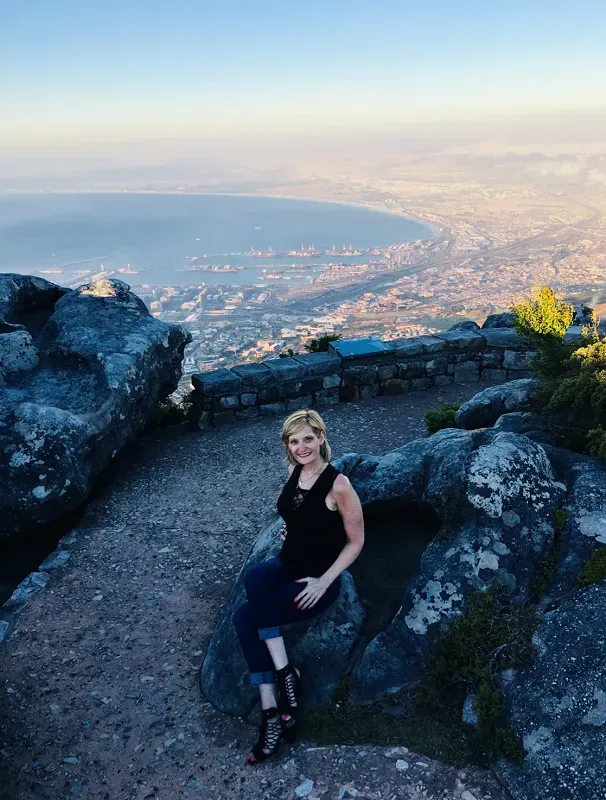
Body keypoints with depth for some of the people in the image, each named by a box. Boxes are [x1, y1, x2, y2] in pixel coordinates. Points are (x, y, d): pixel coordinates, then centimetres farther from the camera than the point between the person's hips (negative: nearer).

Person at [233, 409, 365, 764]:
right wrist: (291, 528, 6)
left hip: (320, 578, -6)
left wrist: (323, 582, -18)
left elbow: (356, 541, -11)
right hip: (287, 566, 7)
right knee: (254, 577, -27)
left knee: (246, 617, -24)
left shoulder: (338, 485, -19)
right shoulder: (294, 471, 1)